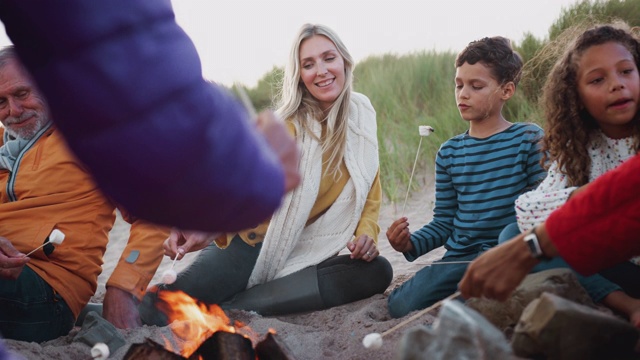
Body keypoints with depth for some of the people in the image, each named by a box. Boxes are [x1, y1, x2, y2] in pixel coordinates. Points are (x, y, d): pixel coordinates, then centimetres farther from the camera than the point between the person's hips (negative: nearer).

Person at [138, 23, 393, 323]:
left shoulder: (362, 115, 2)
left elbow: (370, 190, 9)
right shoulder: (288, 125, -12)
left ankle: (233, 306, -22)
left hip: (307, 251, 7)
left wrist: (366, 232, -11)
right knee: (158, 307, -30)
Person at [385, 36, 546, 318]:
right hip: (458, 259, 4)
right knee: (401, 306, -16)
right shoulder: (448, 153, 12)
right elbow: (443, 222, 13)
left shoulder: (529, 139, 0)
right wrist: (411, 244, -6)